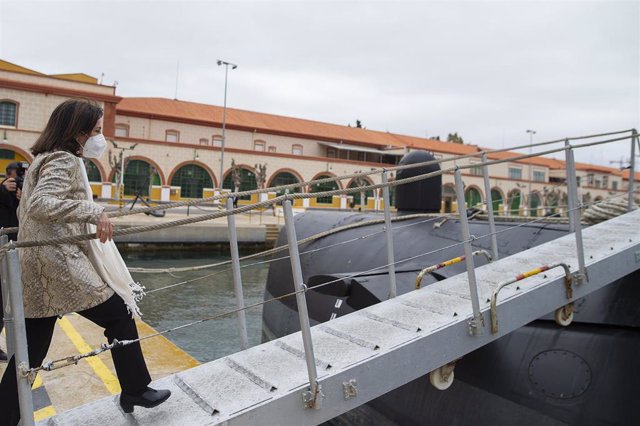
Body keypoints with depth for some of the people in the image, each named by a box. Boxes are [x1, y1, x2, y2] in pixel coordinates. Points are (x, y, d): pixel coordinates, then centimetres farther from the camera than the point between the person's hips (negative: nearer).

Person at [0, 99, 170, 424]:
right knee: (119, 315, 2)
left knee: (30, 352, 14)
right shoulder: (65, 161, -12)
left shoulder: (46, 159, 18)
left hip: (38, 268, 10)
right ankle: (135, 391, 14)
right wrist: (92, 211, -31)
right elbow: (39, 205, -28)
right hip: (60, 264, -10)